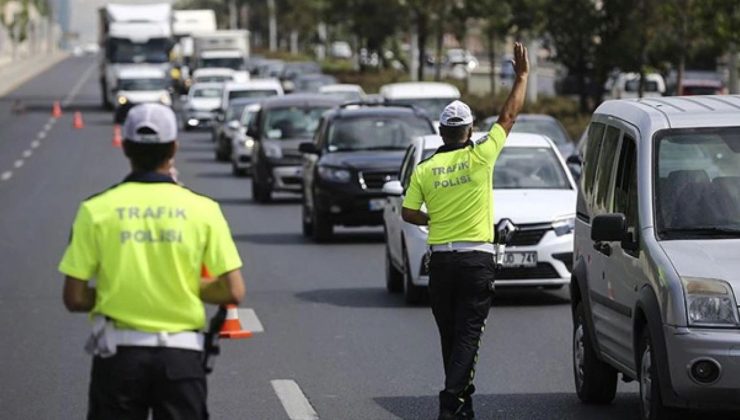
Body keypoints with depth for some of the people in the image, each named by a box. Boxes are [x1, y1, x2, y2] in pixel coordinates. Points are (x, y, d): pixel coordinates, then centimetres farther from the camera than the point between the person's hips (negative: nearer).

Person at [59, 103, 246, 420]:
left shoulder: (96, 210, -4)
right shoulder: (202, 209, -3)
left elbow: (74, 298, -5)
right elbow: (233, 292, -6)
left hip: (118, 354, 0)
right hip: (181, 355, 0)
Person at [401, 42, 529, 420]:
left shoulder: (425, 169, 0)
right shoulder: (480, 157, -6)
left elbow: (408, 213, 2)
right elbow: (509, 115, 2)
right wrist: (522, 75, 10)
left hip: (441, 259, 3)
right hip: (477, 259, -3)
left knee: (450, 335, 13)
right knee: (468, 335, -5)